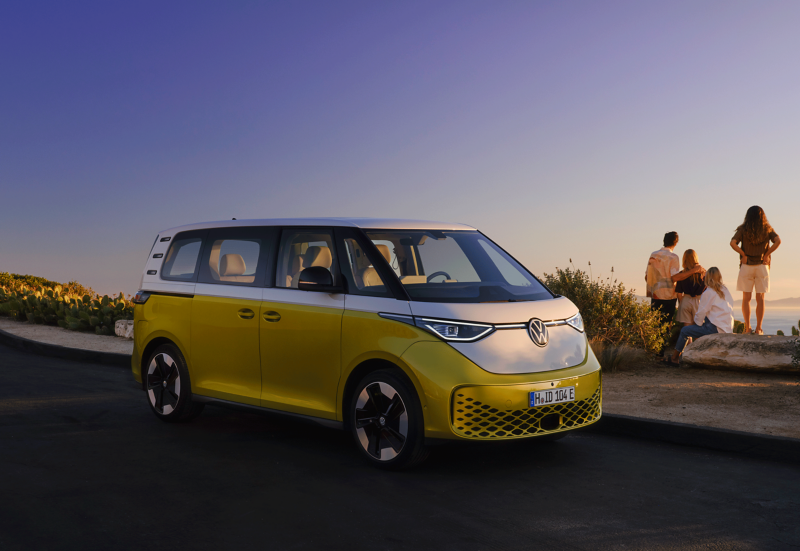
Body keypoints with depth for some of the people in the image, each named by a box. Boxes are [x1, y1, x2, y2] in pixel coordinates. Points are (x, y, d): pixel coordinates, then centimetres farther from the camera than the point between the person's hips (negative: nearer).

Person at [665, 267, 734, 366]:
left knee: (684, 331, 1)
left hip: (716, 329, -9)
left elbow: (701, 313, -7)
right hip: (728, 329, 9)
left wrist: (697, 323, 14)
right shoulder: (725, 290, 14)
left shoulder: (708, 292, -10)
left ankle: (674, 358, 10)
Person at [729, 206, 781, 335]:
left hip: (746, 267, -1)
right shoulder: (767, 229, 1)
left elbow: (733, 243, -15)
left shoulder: (743, 229, -1)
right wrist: (767, 254, -5)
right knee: (760, 299, 5)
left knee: (746, 298, 5)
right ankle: (758, 328, 2)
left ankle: (747, 328, 2)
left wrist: (743, 254, -5)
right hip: (762, 266, 1)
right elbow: (778, 241, -12)